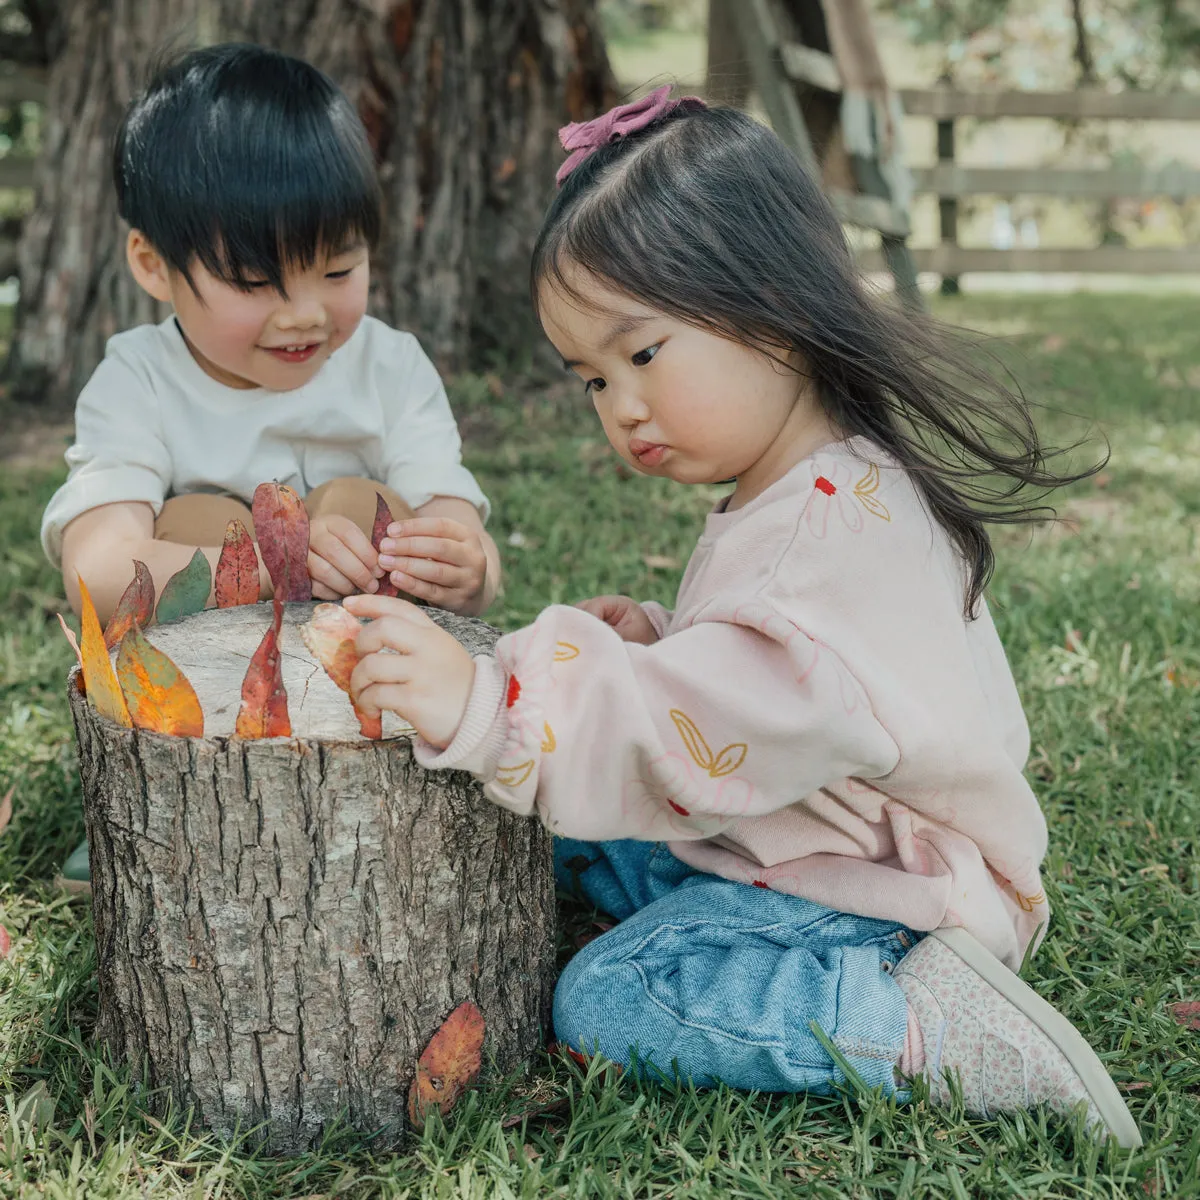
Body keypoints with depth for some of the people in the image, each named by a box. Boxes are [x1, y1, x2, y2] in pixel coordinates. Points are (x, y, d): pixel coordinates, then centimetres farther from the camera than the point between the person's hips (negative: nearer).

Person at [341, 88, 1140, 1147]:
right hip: (772, 840, 11)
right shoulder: (786, 501, 7)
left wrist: (488, 705, -47)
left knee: (608, 1000, -17)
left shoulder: (848, 526, -28)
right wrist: (657, 646, -1)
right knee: (577, 840, 17)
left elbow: (706, 735, -41)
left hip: (883, 889, -11)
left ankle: (929, 1028, -15)